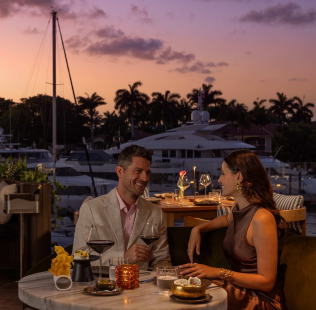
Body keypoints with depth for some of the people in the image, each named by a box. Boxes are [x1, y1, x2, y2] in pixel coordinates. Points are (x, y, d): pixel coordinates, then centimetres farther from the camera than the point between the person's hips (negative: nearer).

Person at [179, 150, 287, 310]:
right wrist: (198, 229, 14)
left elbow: (267, 281, -19)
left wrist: (219, 273, -23)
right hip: (239, 288, 7)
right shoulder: (238, 207, 5)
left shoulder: (262, 218, -20)